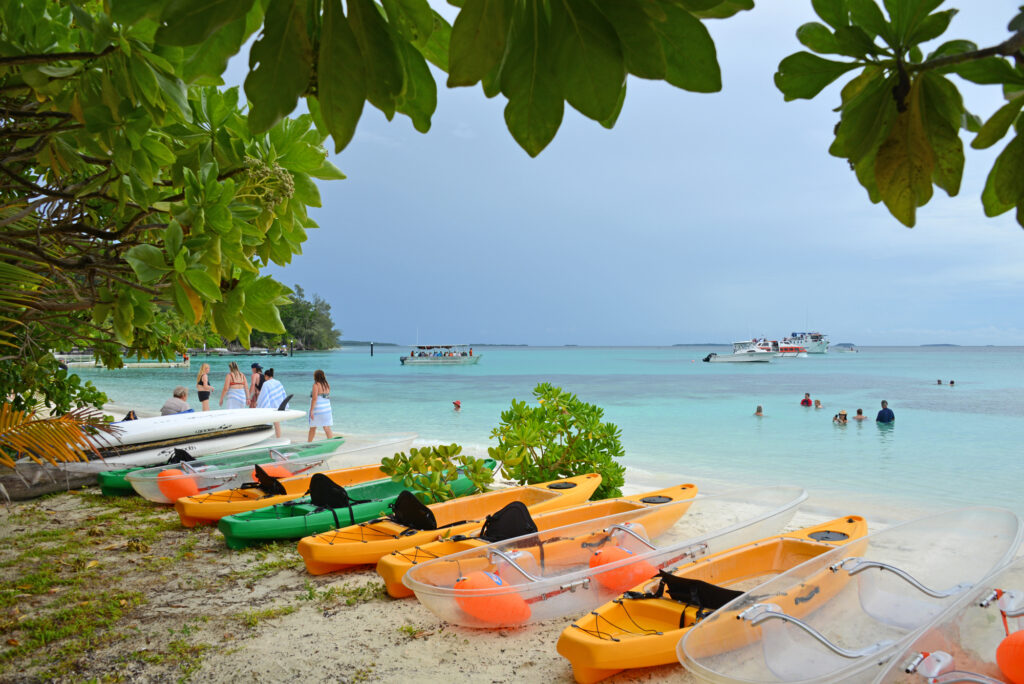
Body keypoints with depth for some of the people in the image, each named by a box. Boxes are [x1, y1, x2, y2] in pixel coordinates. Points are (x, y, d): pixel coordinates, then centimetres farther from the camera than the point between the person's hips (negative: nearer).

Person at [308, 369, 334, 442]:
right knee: (327, 428, 3)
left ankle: (309, 442, 29)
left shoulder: (316, 385, -12)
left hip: (317, 409, -5)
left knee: (312, 427, 14)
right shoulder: (327, 385, 6)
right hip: (327, 408, 5)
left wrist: (311, 411, -17)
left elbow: (314, 398, -18)